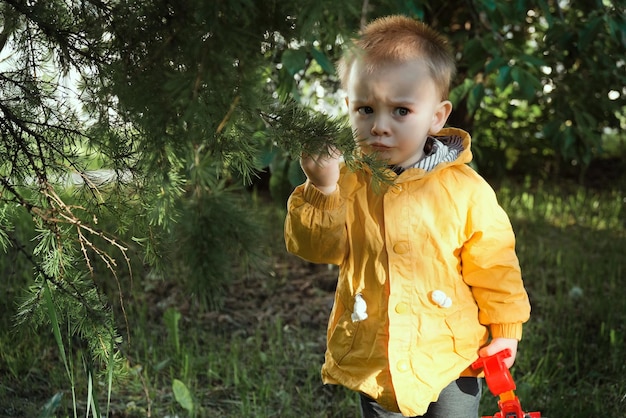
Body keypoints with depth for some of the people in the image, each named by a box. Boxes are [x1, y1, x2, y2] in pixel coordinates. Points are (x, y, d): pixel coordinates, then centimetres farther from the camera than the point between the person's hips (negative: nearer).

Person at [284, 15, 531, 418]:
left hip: (450, 359, -2)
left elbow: (493, 265, -5)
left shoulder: (465, 189, -14)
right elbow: (319, 247, -14)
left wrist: (505, 331, -1)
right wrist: (321, 188, -27)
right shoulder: (347, 180, -8)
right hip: (372, 362, 2)